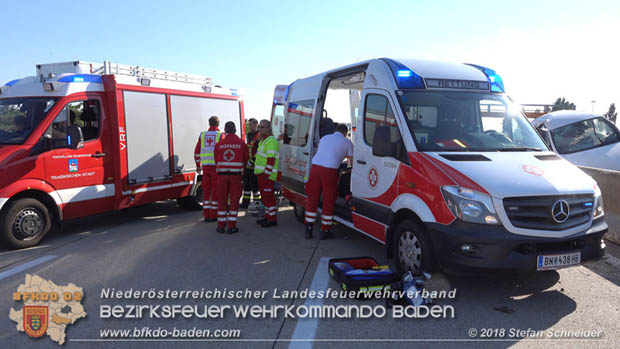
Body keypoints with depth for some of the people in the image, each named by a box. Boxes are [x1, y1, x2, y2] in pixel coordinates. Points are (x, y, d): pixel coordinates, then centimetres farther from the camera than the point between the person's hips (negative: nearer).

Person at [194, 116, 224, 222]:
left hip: (205, 166, 4)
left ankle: (206, 215, 12)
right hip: (216, 166, -3)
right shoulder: (220, 135, -2)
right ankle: (213, 215, 4)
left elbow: (197, 151, 12)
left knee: (206, 191, 10)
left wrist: (198, 165, 21)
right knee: (215, 191, 3)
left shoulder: (202, 135, 9)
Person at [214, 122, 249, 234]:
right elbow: (245, 160, 7)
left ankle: (221, 226, 12)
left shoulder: (219, 144, 1)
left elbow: (216, 160, 8)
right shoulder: (241, 143, 0)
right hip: (236, 175, -1)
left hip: (222, 175, 1)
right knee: (234, 200, 4)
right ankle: (231, 226, 4)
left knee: (222, 200, 9)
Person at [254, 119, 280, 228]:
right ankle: (268, 217, 23)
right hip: (261, 173, 11)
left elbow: (271, 160, -21)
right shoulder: (263, 140, 20)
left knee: (268, 196, -9)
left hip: (267, 174, -11)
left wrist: (266, 174, -23)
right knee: (264, 195, 15)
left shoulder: (271, 141, -15)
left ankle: (272, 219, -4)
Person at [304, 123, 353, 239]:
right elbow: (352, 160, 15)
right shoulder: (347, 142, 13)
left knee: (312, 199, 11)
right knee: (328, 201, 7)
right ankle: (325, 231, 15)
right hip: (330, 170, -4)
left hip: (315, 167, 4)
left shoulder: (324, 137, 26)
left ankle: (308, 230, 16)